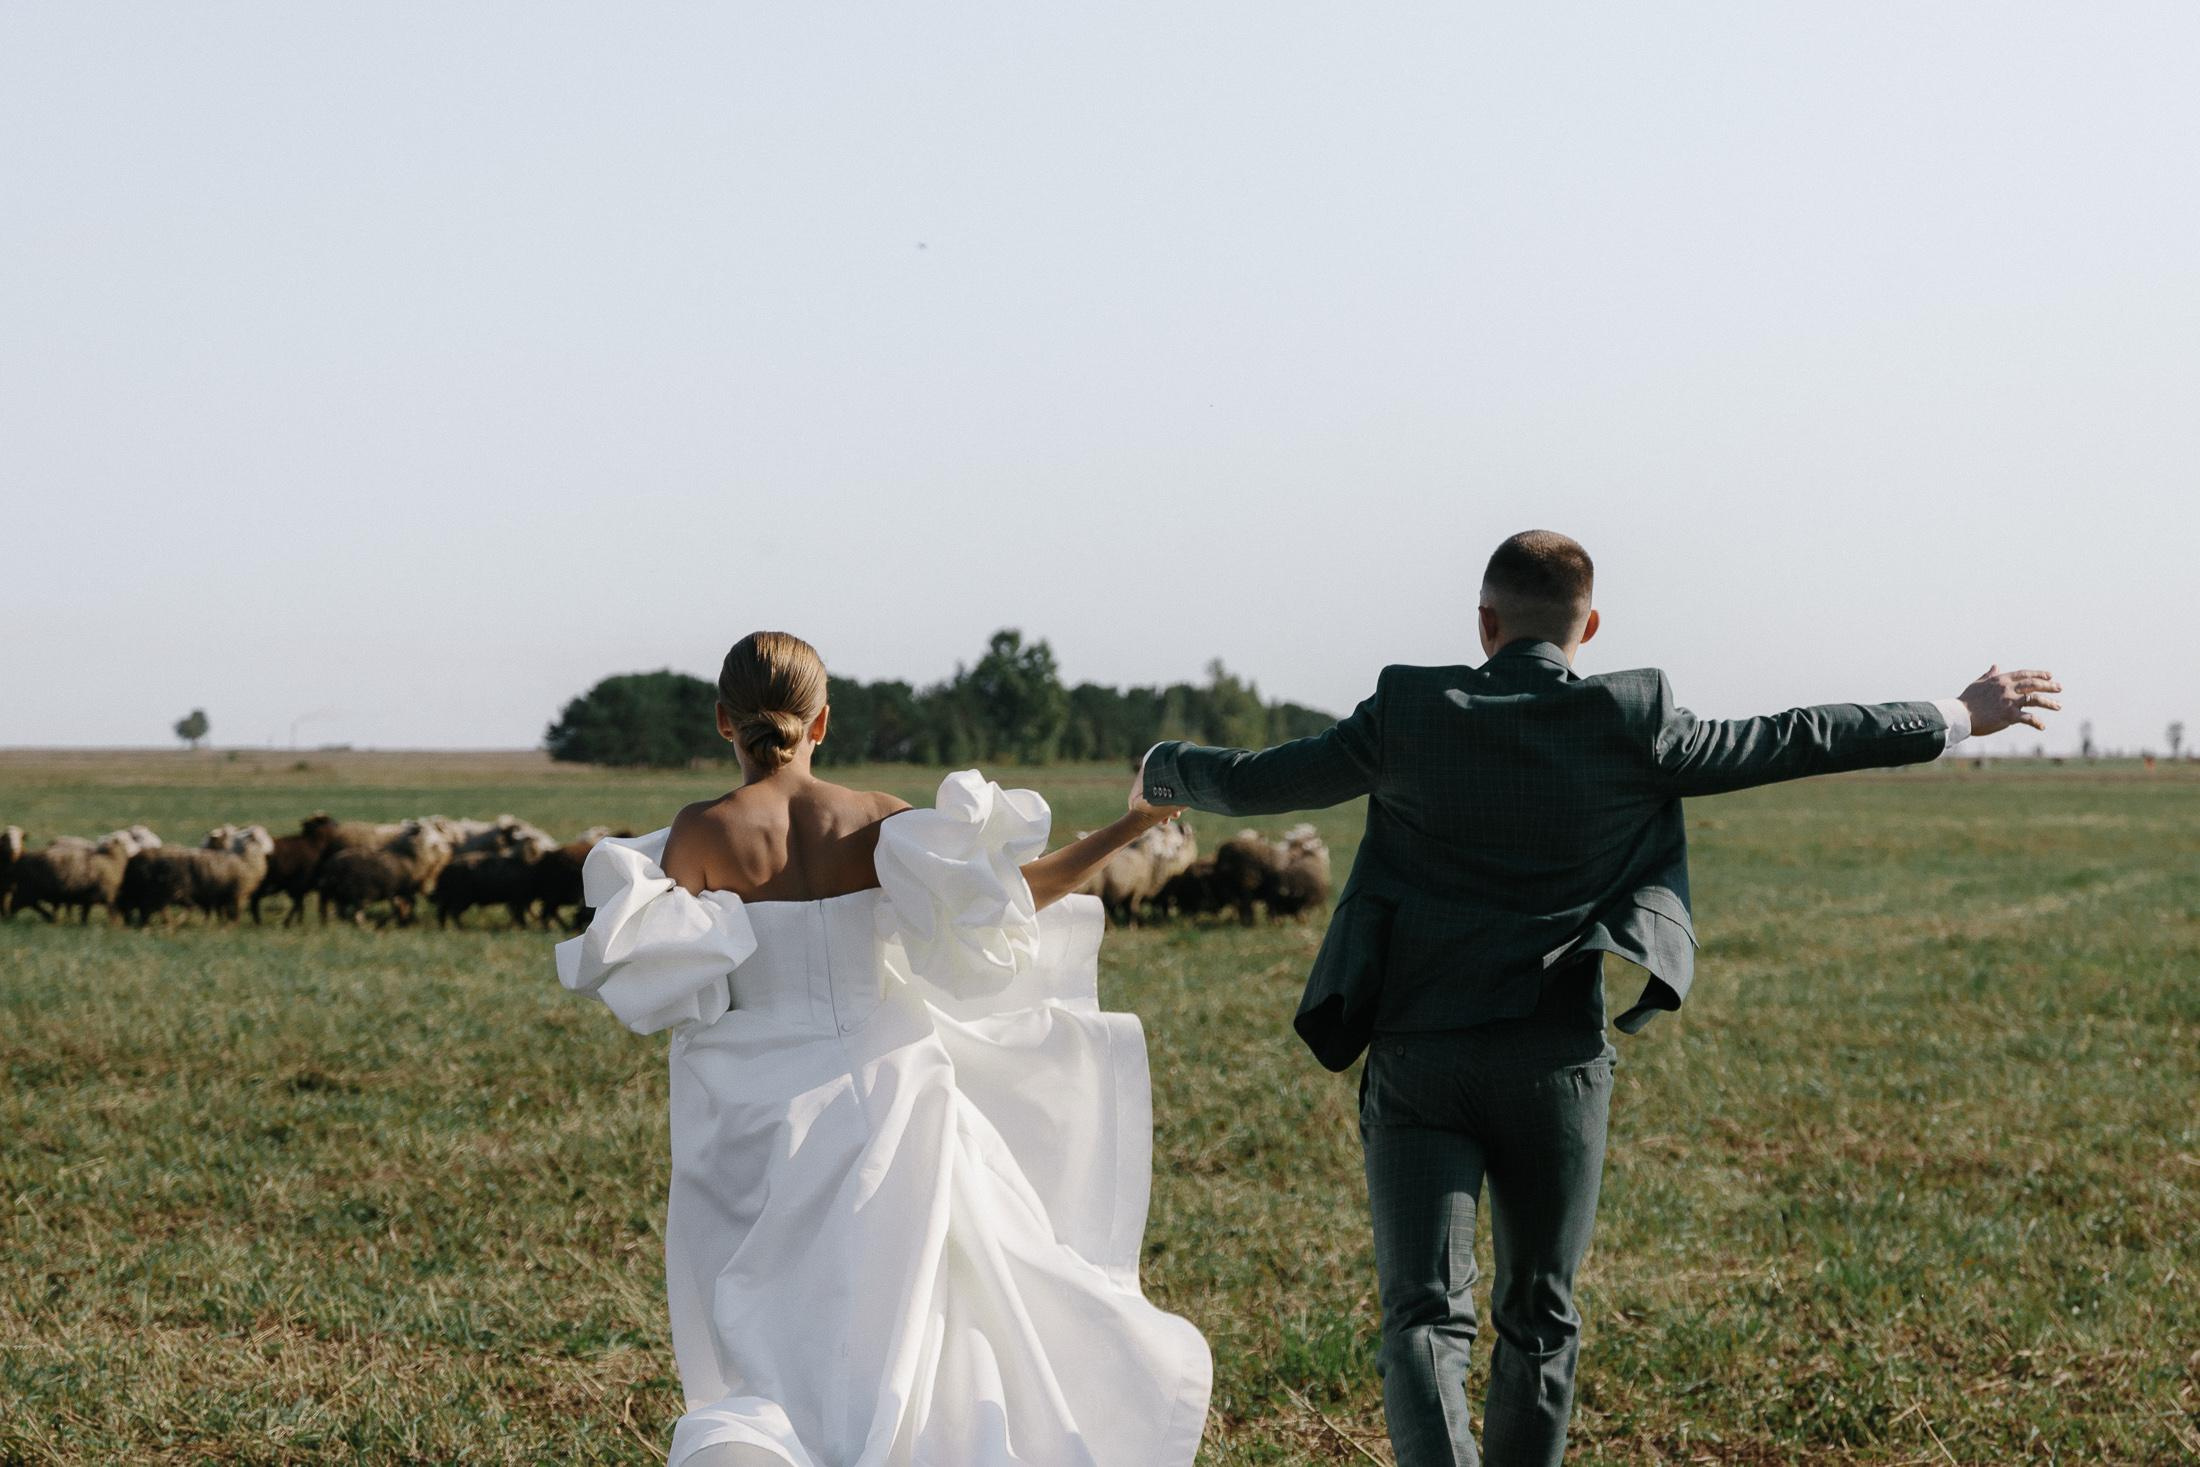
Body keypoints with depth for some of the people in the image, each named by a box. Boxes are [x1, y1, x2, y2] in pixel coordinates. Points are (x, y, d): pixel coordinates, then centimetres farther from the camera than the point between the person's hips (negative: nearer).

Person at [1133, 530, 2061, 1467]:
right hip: (1557, 1064, 1)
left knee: (1425, 1315, -4)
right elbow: (1790, 744, 4)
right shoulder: (1632, 723, -4)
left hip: (1418, 1061, -1)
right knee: (1538, 1317, 16)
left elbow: (1251, 782, 6)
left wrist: (1162, 771, 28)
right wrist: (1960, 719, 16)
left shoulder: (1409, 717, -3)